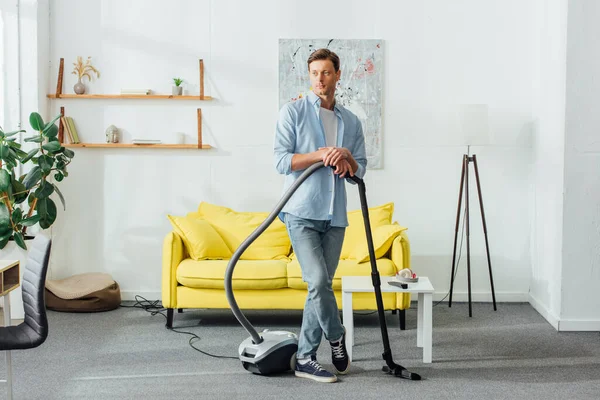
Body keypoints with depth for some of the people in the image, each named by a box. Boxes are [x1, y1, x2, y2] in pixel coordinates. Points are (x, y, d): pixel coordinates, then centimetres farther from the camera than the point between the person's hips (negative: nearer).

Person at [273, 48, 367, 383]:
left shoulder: (351, 121, 14)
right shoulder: (293, 111, 0)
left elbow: (360, 171, 13)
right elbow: (282, 161, -7)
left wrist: (346, 157, -8)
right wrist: (321, 154, -17)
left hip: (335, 216, 5)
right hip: (302, 213, -5)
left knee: (321, 286, 5)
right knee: (318, 281, -15)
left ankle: (305, 358, 13)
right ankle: (337, 337, 10)